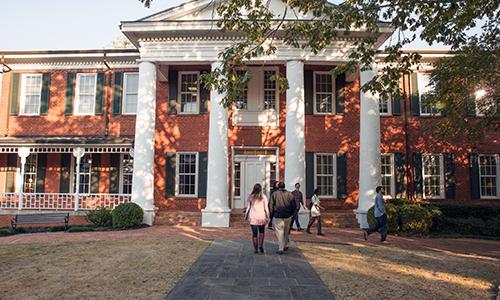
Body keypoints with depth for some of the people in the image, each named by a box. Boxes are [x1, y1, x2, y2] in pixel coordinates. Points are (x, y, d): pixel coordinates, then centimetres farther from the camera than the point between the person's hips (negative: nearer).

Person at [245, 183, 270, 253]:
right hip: (261, 217, 0)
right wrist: (267, 216, 6)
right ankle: (261, 246, 8)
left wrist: (246, 216, 11)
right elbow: (266, 208, -2)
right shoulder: (264, 197, -2)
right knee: (261, 232, 18)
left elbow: (248, 208, 1)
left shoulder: (250, 197, -1)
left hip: (253, 217, 0)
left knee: (254, 233, 6)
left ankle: (256, 249, 8)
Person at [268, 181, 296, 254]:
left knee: (279, 232, 0)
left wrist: (271, 214, 7)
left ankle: (280, 249, -3)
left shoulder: (274, 194, -2)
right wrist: (290, 213, 17)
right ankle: (285, 245, 26)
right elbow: (294, 205, 5)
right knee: (286, 231, 19)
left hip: (278, 216, -3)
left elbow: (270, 205, -2)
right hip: (287, 216, 3)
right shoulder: (289, 194, 3)